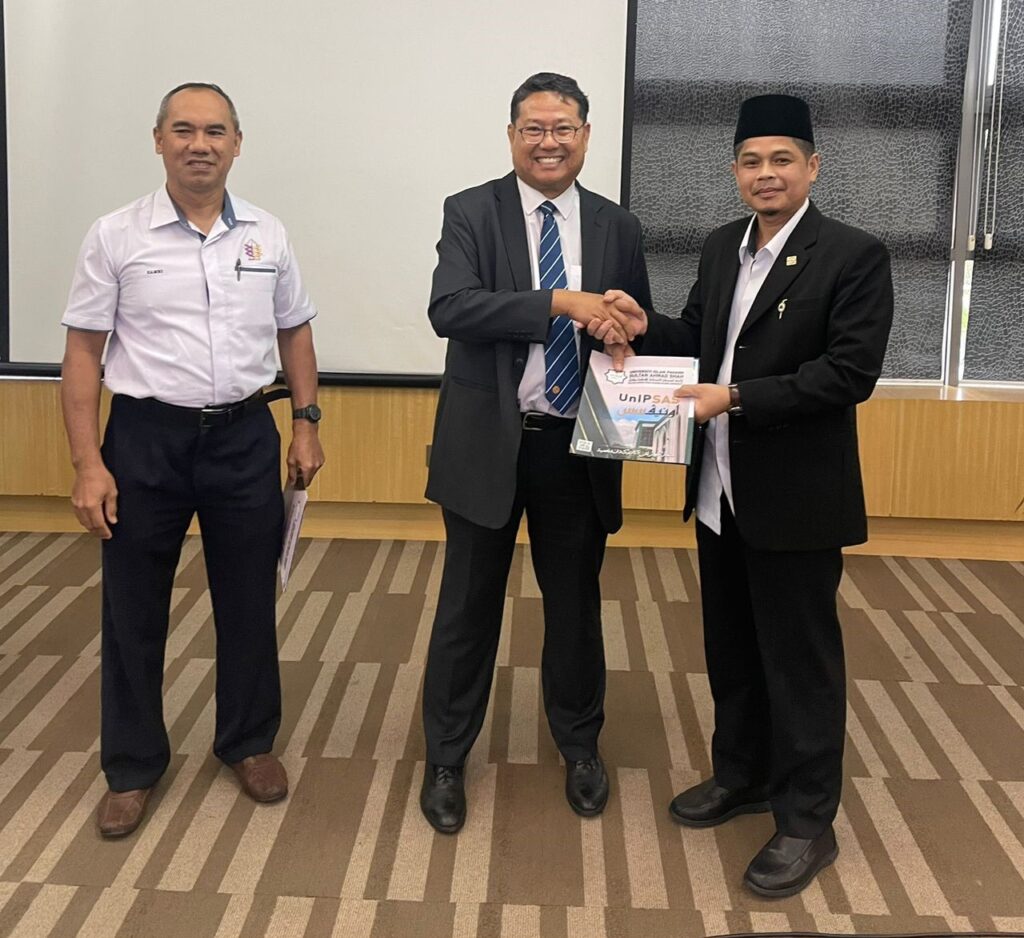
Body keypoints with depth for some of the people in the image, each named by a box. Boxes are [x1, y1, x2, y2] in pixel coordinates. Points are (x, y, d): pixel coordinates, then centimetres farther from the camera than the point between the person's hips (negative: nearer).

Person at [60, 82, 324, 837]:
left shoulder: (268, 235, 4)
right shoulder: (115, 237, -5)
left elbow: (295, 333, 13)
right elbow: (84, 352, -4)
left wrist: (306, 423, 6)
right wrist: (88, 463, -10)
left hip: (245, 436, 2)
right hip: (146, 439, -2)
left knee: (248, 603, 12)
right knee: (134, 612, 8)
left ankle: (250, 742, 32)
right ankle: (133, 765, 25)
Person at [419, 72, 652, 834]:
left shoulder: (618, 228, 5)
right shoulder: (471, 213, -5)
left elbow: (639, 331, 11)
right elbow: (449, 308, -21)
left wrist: (629, 330, -13)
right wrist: (560, 303, -30)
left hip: (577, 448, 3)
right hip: (488, 444, -2)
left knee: (576, 603, 16)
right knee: (469, 606, 9)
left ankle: (581, 749, 36)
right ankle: (446, 759, 26)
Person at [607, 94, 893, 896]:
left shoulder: (854, 255, -13)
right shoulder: (722, 248, 8)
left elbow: (851, 372, -20)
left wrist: (736, 397, -25)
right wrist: (644, 327, -7)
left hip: (796, 495, -7)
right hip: (721, 489, 7)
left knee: (799, 656, 4)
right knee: (731, 645, 19)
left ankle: (808, 821, 18)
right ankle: (743, 774, 38)